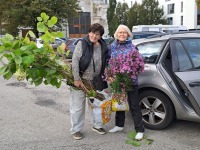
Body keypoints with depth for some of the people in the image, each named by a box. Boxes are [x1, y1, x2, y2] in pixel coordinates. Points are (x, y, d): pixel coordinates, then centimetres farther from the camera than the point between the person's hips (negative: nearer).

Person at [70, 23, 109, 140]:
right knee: (78, 106, 4)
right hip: (81, 80, -5)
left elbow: (106, 63, 13)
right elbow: (75, 61, -16)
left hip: (96, 81, 5)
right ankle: (76, 129, 19)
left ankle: (97, 125, 37)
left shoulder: (103, 46, 3)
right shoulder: (82, 43, -12)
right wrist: (77, 79, -21)